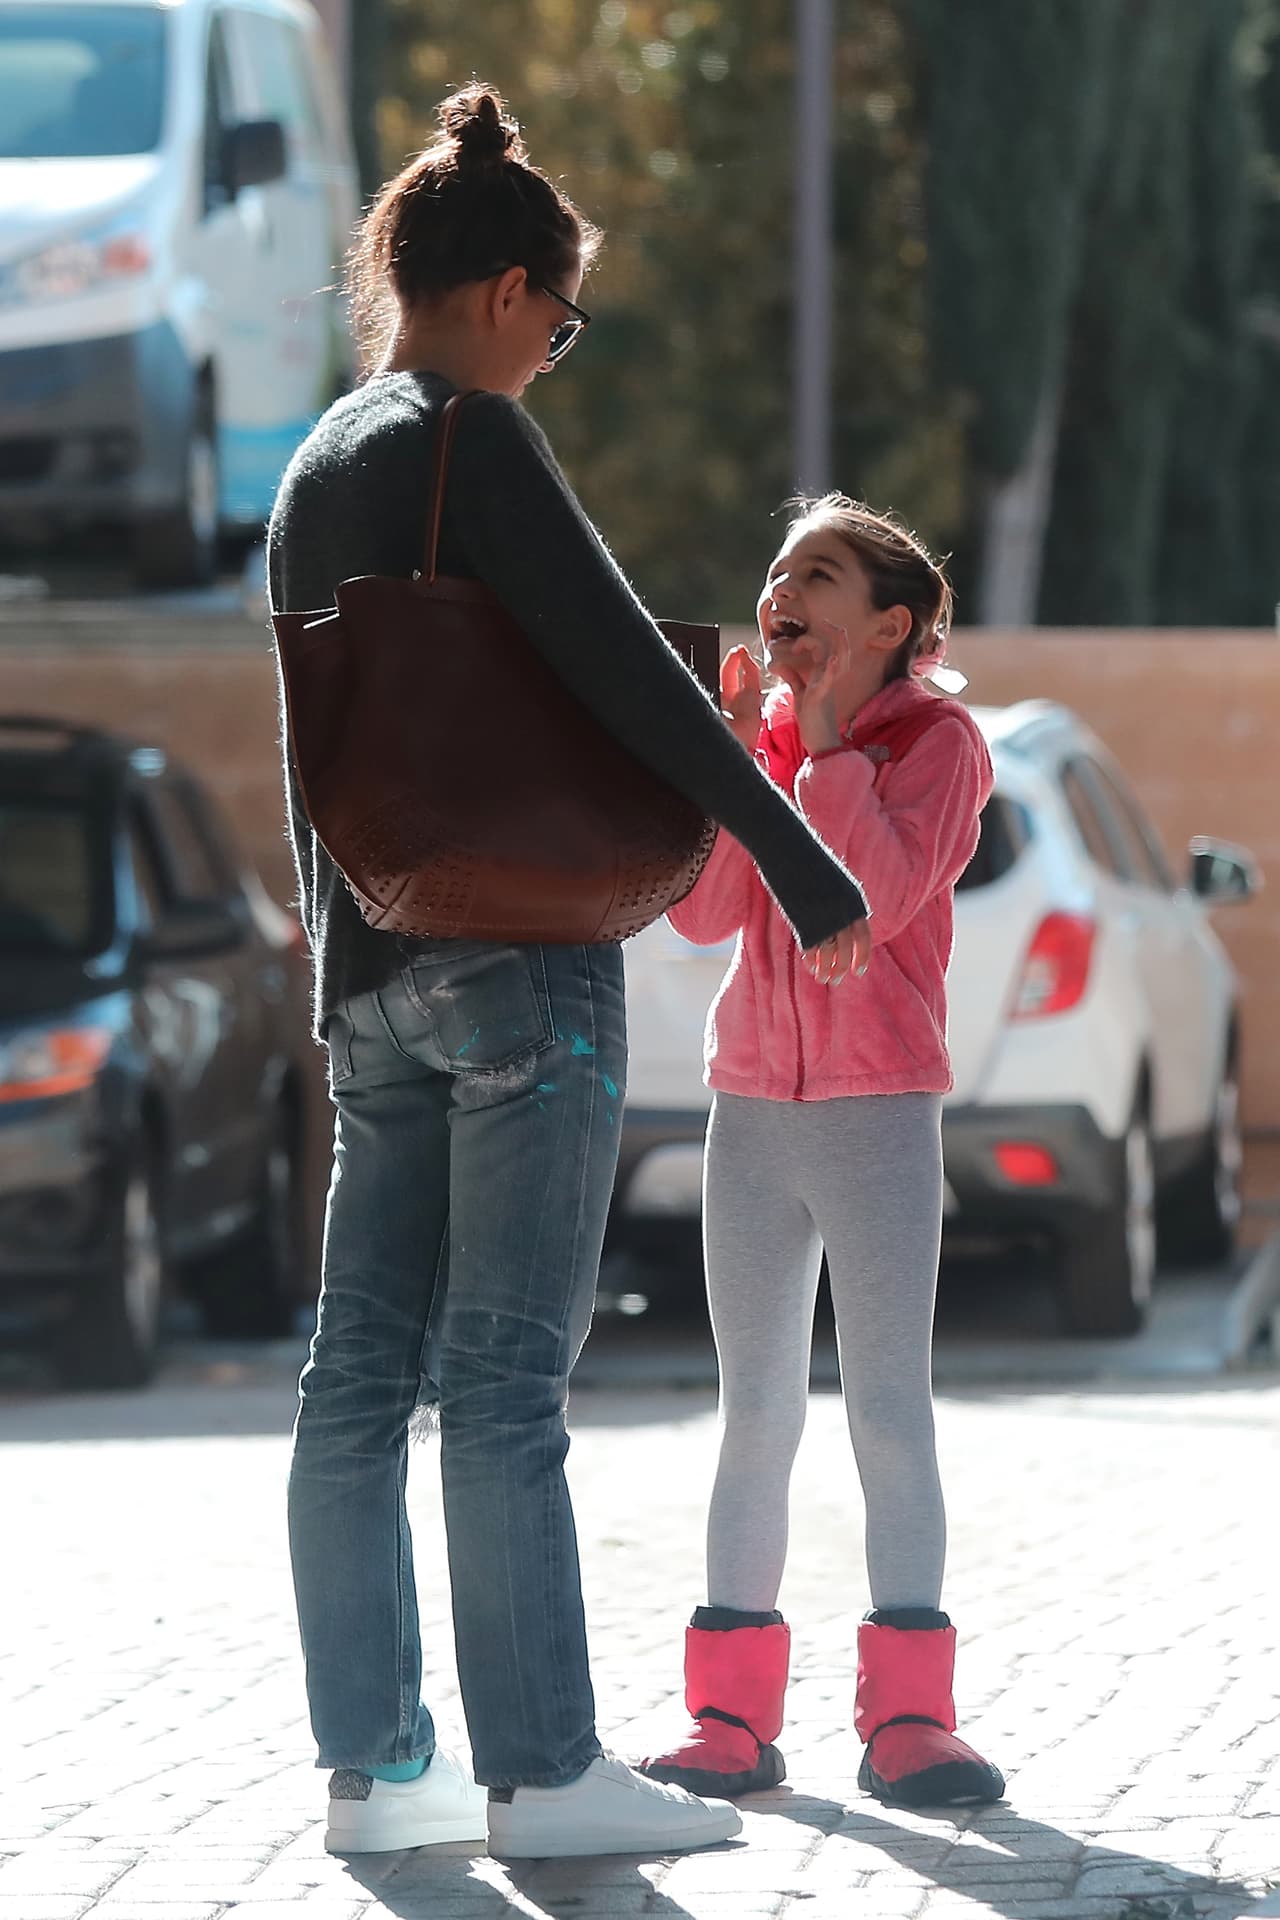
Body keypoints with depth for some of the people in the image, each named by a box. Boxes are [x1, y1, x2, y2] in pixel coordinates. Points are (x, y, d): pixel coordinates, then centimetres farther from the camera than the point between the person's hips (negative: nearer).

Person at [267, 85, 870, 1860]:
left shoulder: (316, 474, 16)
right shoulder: (472, 443, -11)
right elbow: (625, 674, -17)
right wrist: (800, 861, -13)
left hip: (376, 975, 9)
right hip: (519, 949, -8)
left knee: (364, 1365, 6)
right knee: (506, 1373, -8)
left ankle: (372, 1764, 8)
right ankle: (542, 1770, -7)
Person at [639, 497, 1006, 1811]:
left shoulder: (936, 742, -4)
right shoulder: (756, 736, 10)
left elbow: (880, 898, -19)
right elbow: (705, 913, -1)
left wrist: (827, 744, -16)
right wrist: (729, 755, -9)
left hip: (879, 1112, -5)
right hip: (753, 1110, 5)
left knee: (890, 1409, -6)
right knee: (755, 1412, 6)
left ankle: (906, 1716, -3)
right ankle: (733, 1722, 8)